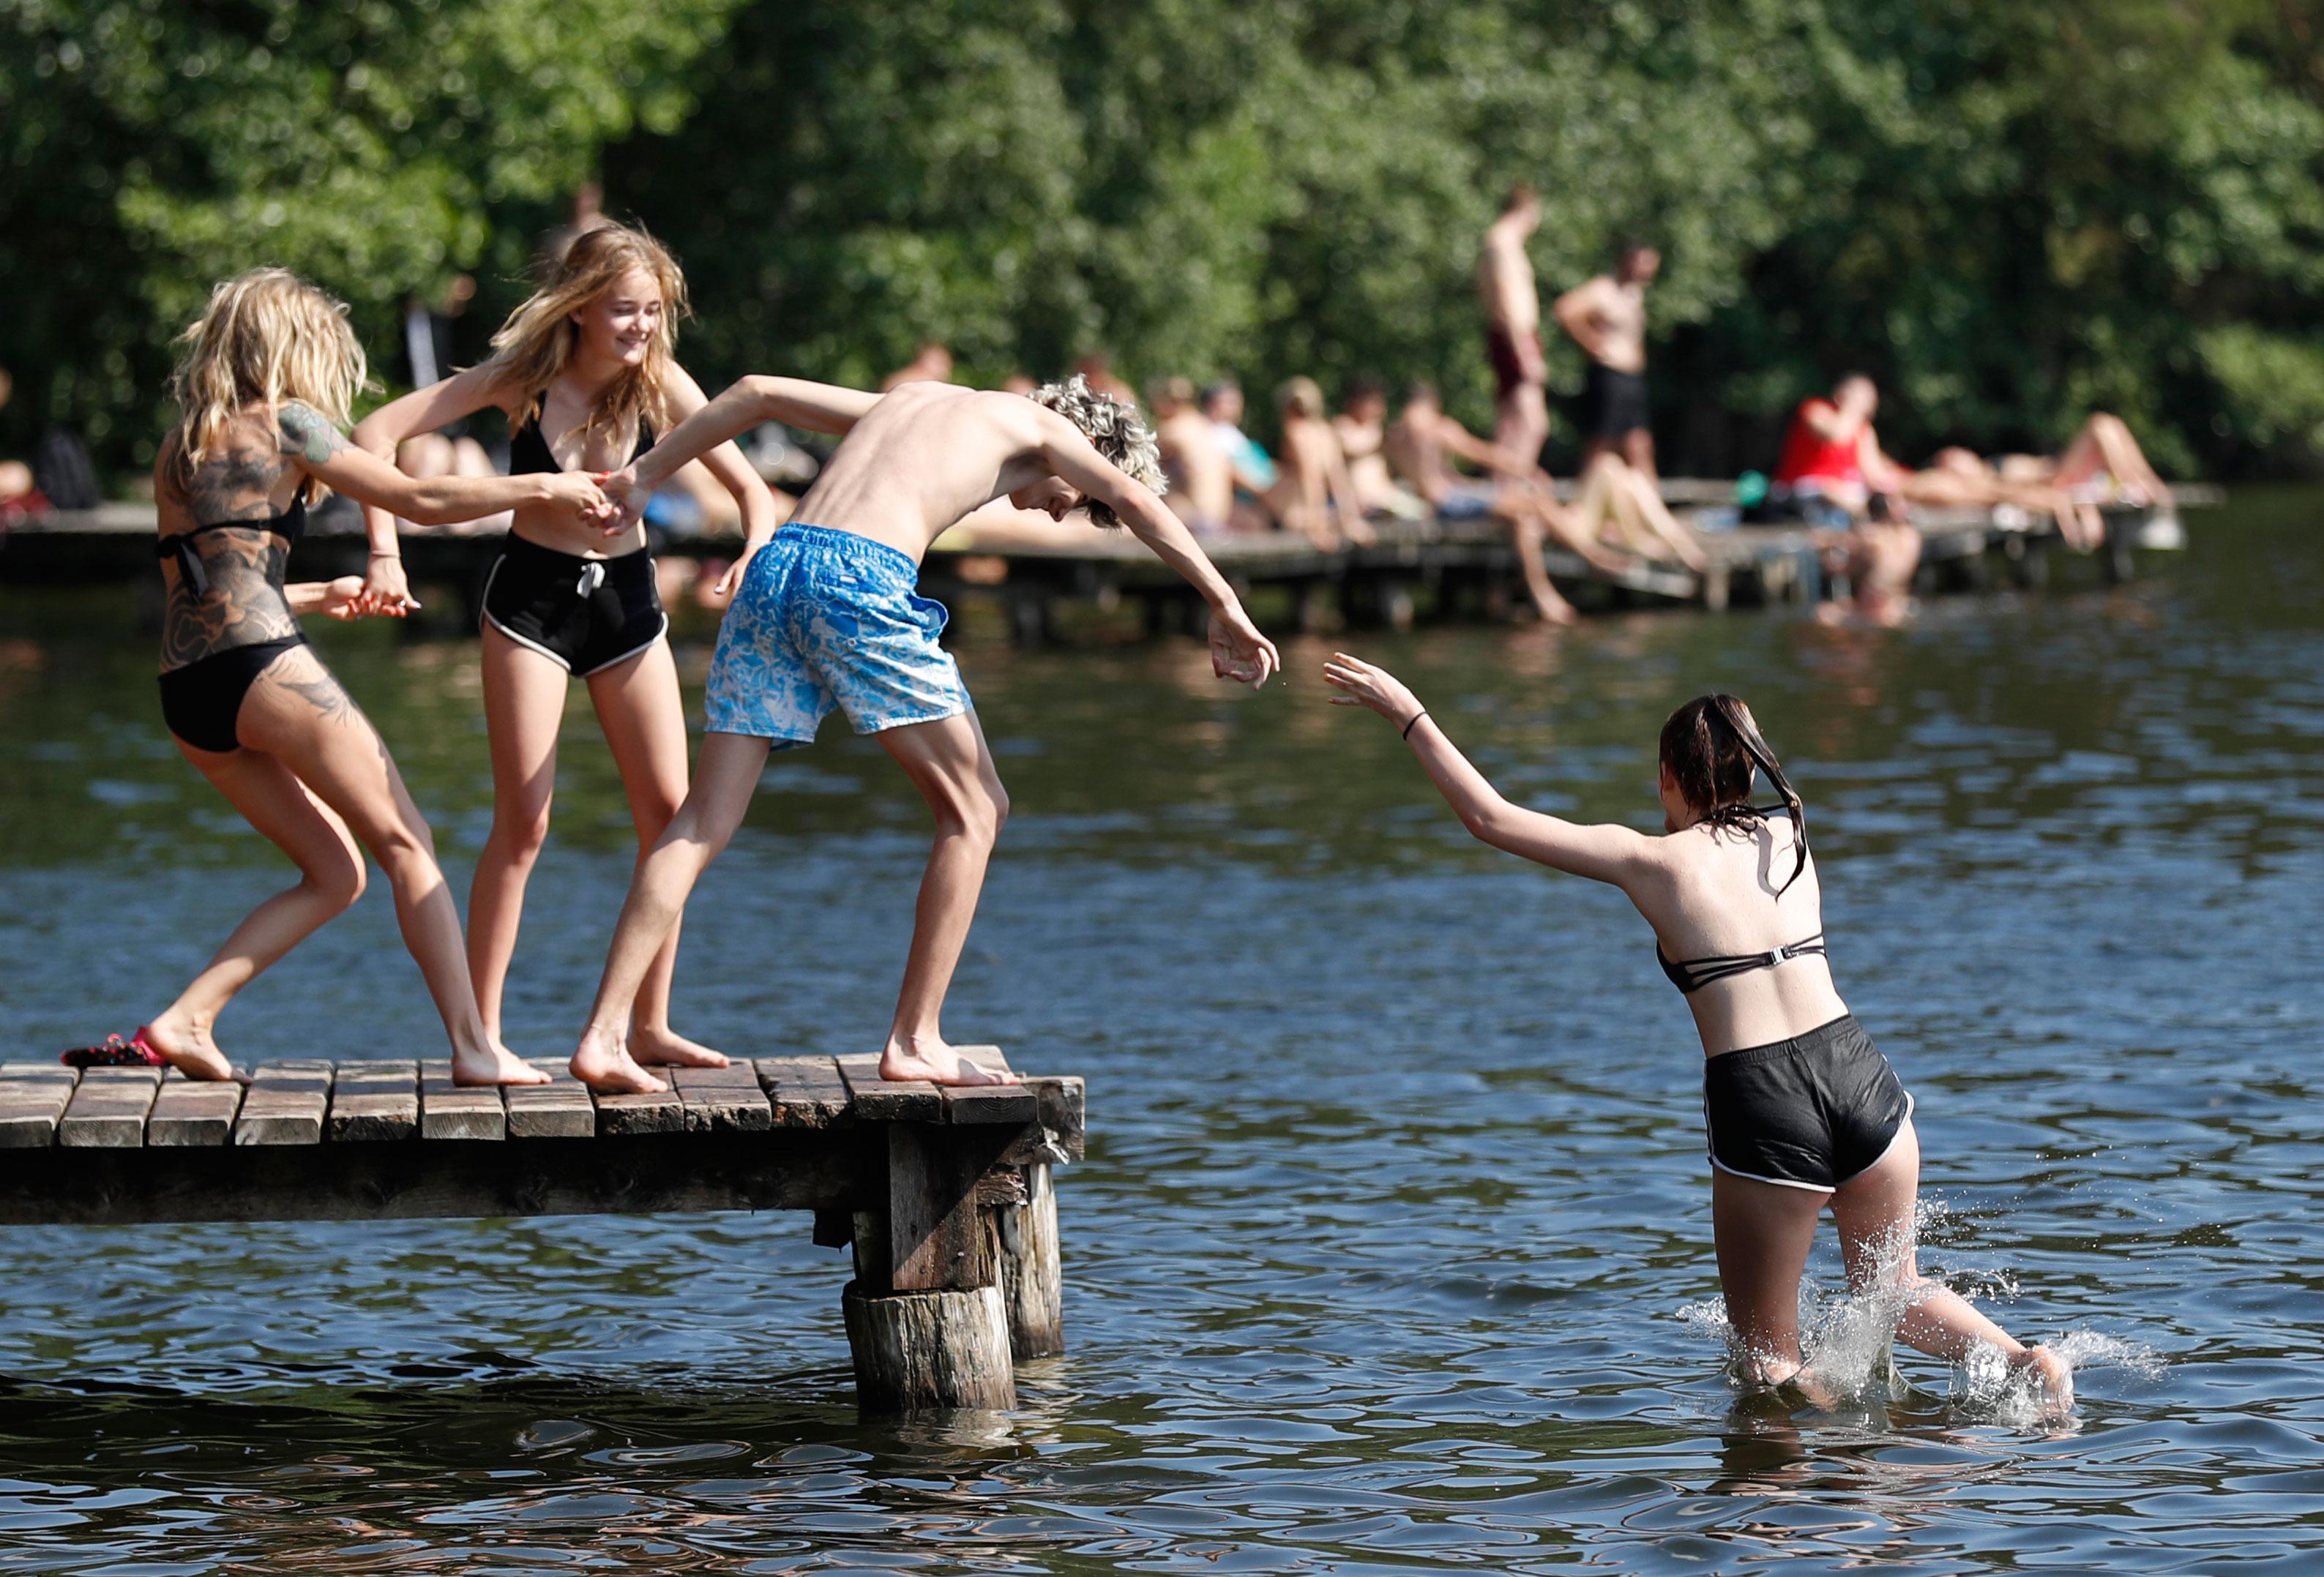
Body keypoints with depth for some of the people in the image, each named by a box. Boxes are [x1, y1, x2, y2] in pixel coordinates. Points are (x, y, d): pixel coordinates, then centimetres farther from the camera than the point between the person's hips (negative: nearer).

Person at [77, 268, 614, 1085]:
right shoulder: (281, 423, 2)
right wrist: (543, 489, 13)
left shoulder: (177, 449, 22)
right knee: (406, 846, 0)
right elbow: (421, 499, 2)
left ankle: (181, 1023, 2)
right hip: (264, 665, -7)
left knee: (335, 872, 13)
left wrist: (318, 597, 39)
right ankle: (473, 1048, -8)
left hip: (184, 691, 7)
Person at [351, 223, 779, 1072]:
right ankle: (481, 1033, -3)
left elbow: (750, 489, -7)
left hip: (627, 598, 3)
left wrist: (755, 550, -29)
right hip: (533, 597, -3)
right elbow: (378, 432, -16)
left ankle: (650, 1026, 9)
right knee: (523, 823, -7)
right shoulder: (524, 378, -14)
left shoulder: (661, 385, -9)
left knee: (672, 816, -1)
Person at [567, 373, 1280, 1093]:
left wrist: (646, 473, 35)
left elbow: (758, 393, 32)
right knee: (974, 809, 8)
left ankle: (602, 1037, -3)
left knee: (705, 817, 6)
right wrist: (1225, 607, -1)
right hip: (861, 580, -6)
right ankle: (914, 1040, 5)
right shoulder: (1036, 425, 18)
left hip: (774, 568, 6)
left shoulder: (908, 402, 35)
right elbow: (1134, 500, 1)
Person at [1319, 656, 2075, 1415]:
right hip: (1860, 1069, 5)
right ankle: (2025, 1359, -2)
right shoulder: (1787, 832, 15)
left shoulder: (1653, 860, 2)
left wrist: (1407, 714, 13)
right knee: (1895, 1292, 23)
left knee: (1768, 1357, 9)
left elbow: (1490, 818, 5)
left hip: (1763, 1103, -4)